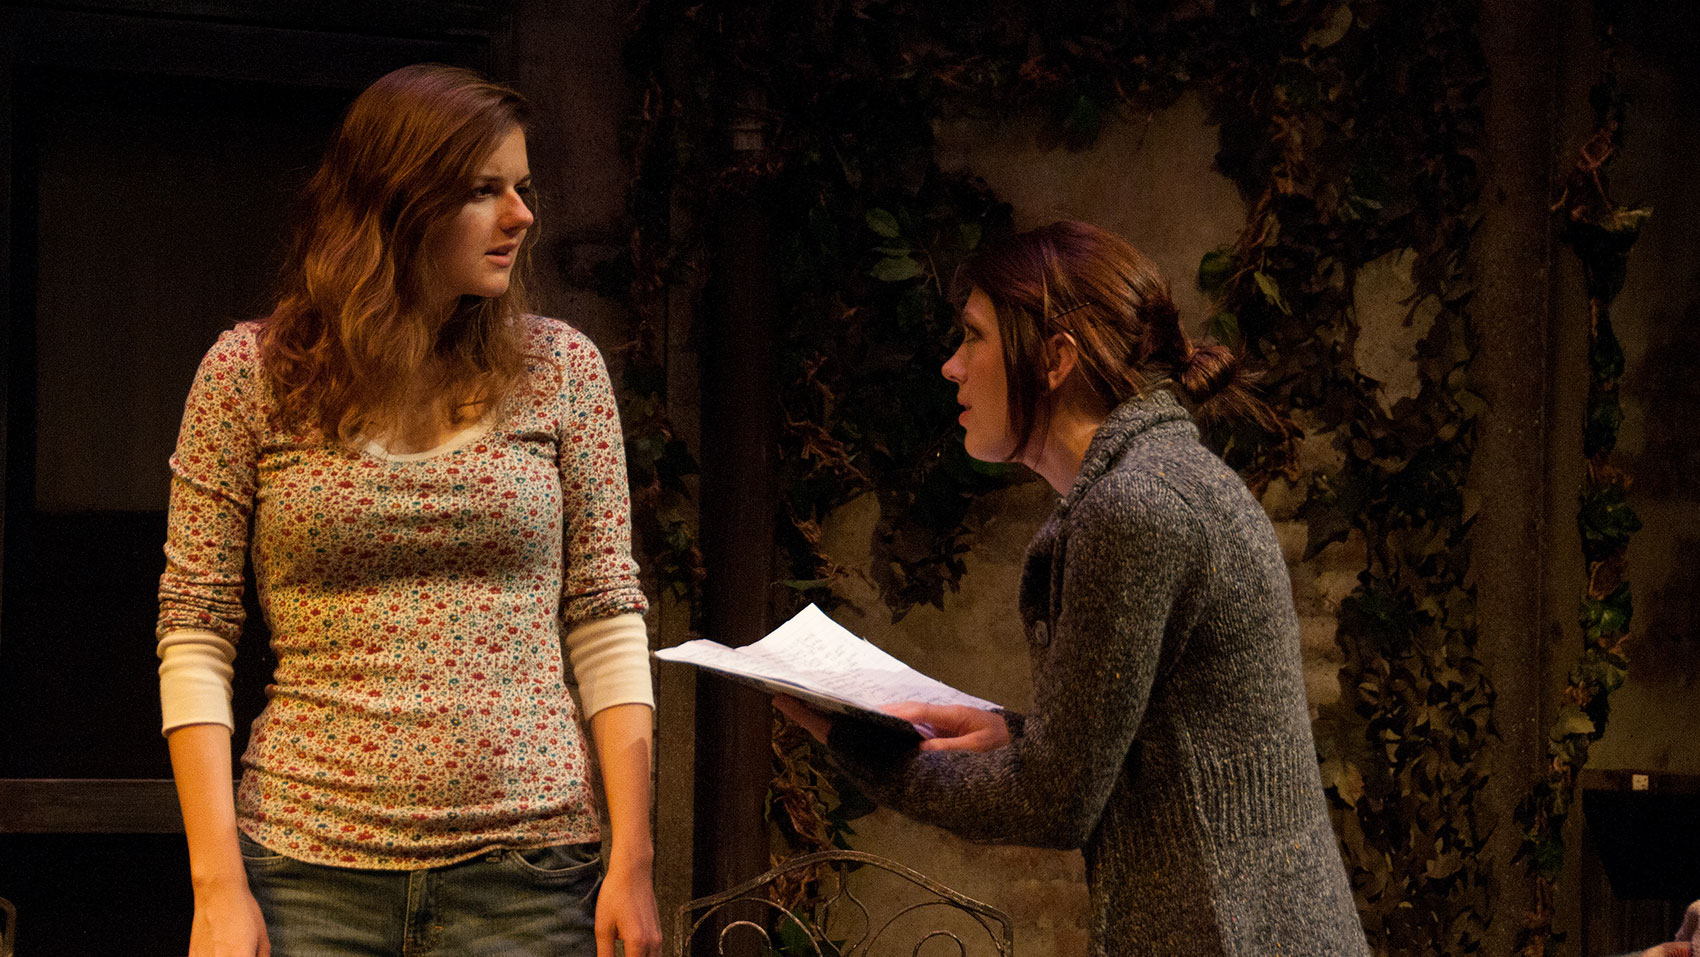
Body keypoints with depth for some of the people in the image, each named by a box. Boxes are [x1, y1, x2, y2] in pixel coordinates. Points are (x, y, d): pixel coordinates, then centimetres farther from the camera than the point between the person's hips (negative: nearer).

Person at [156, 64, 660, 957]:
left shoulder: (562, 369, 6)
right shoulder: (247, 373, 1)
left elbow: (605, 616, 5)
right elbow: (193, 632, 1)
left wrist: (632, 859, -2)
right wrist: (217, 882, -7)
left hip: (523, 878, 1)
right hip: (309, 864, -1)